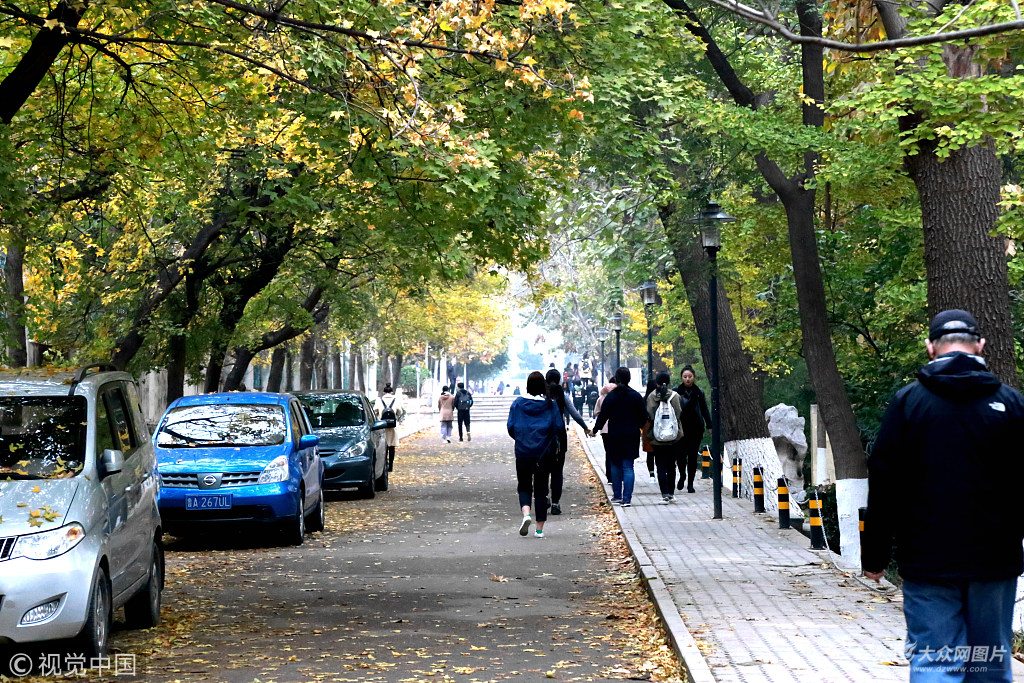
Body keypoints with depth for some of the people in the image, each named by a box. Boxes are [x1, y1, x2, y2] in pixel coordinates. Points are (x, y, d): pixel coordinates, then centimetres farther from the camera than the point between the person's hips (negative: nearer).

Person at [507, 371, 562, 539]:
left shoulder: (518, 403, -1)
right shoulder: (550, 404, -3)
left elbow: (511, 427, -1)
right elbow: (558, 427, -5)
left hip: (523, 451, 0)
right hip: (543, 451, 0)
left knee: (524, 486, 12)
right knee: (541, 487, 8)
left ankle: (526, 513, -17)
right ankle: (539, 528, 8)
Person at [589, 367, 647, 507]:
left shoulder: (610, 396, -4)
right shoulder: (636, 396, -2)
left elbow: (603, 416, -3)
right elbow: (644, 416, 3)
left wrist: (594, 430, 11)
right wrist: (639, 427, 23)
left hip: (614, 436, 0)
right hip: (631, 436, 0)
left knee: (615, 465, 14)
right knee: (628, 466, 0)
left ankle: (617, 495, 17)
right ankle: (627, 498, -8)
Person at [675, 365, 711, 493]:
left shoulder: (698, 392, 6)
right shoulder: (677, 391, 1)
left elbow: (705, 410, 12)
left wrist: (709, 426, 7)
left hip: (696, 428, 1)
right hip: (681, 428, -1)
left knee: (693, 455, 1)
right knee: (681, 453, -8)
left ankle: (690, 483, 10)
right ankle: (682, 476, 20)